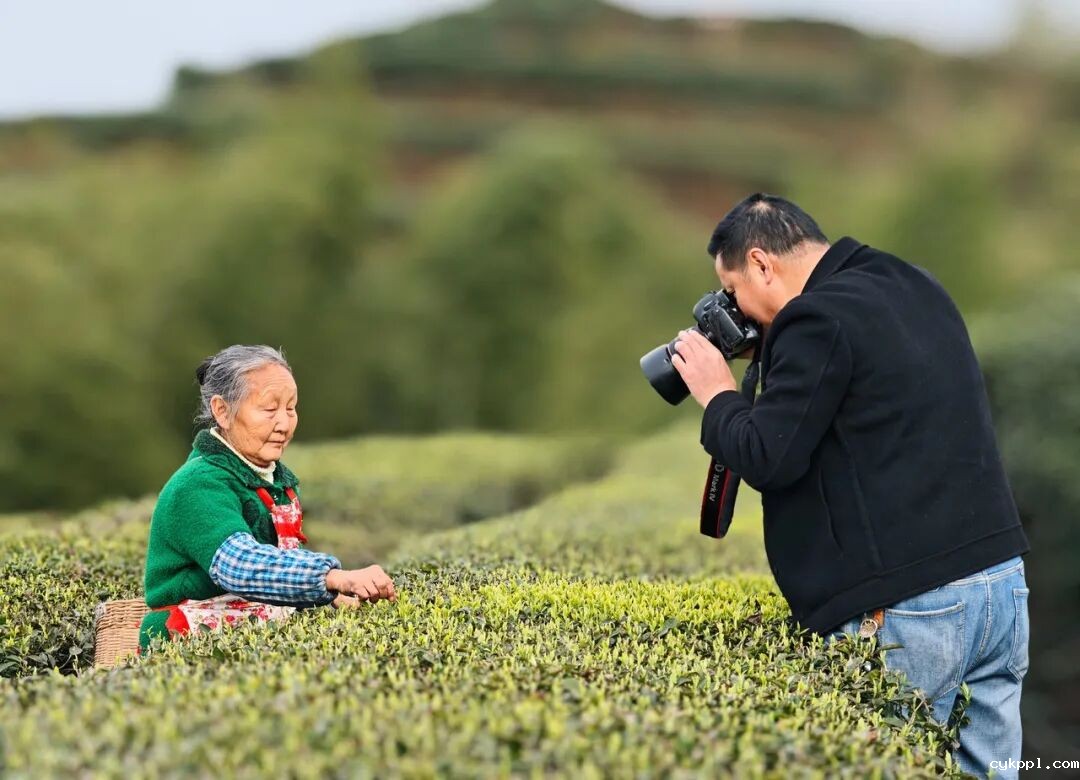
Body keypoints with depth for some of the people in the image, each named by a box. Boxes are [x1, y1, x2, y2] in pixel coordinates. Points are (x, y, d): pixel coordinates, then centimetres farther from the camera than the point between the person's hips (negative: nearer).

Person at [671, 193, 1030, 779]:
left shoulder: (819, 318, -11)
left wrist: (717, 398, 5)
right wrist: (782, 361, 22)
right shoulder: (916, 288, 16)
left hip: (911, 607, -9)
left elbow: (767, 460, -12)